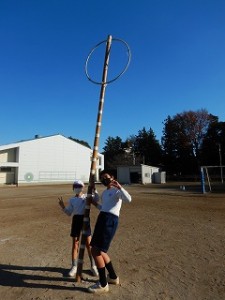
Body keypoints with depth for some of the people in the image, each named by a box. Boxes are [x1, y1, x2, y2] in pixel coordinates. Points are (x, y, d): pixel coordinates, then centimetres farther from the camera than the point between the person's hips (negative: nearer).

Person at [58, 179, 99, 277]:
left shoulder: (87, 196, -2)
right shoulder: (72, 200, 7)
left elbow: (96, 199, -21)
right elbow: (69, 213, 4)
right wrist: (62, 206, -9)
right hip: (76, 220, 3)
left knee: (89, 244, 3)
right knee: (75, 244, 9)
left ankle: (93, 266, 19)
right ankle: (74, 266, 24)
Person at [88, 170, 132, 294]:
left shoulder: (117, 191, 0)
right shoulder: (104, 193, 24)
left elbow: (128, 199, -21)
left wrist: (119, 187, -30)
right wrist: (94, 203, 30)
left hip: (111, 220, -9)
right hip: (102, 218, 9)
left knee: (96, 251, -7)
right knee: (99, 251, 14)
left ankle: (103, 284, 9)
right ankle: (113, 277, 33)